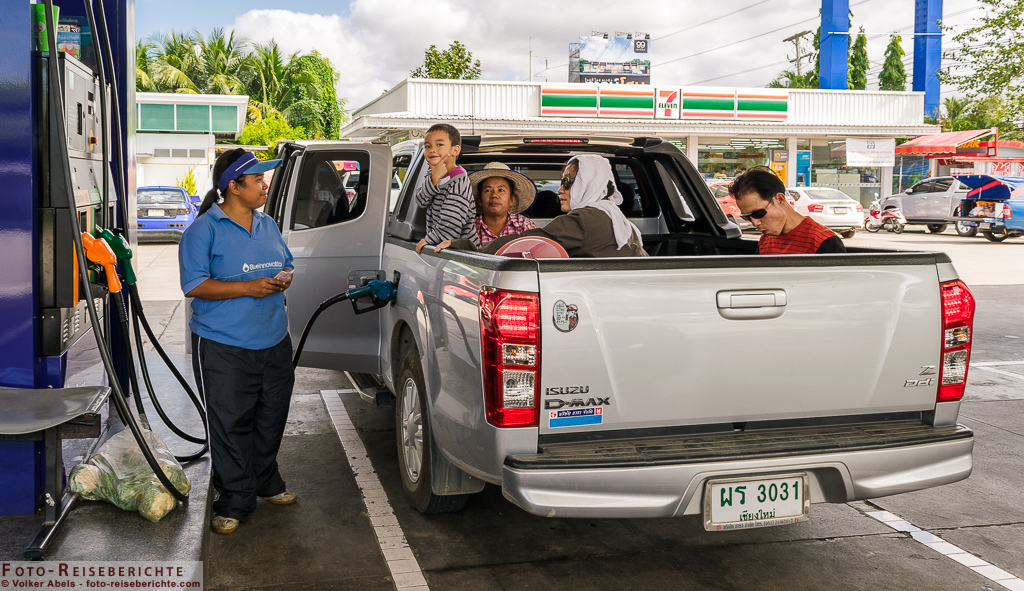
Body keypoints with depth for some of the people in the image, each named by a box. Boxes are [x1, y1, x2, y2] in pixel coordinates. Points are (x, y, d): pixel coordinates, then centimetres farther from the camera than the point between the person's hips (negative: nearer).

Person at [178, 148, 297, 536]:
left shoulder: (268, 225, 12)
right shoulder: (205, 229, -9)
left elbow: (286, 264, 23)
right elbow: (195, 285, -14)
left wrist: (284, 280, -2)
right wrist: (248, 288, -22)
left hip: (274, 342, 7)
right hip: (224, 347, -7)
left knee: (272, 418, 17)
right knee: (231, 425, -1)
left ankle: (266, 482, 36)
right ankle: (235, 501, 11)